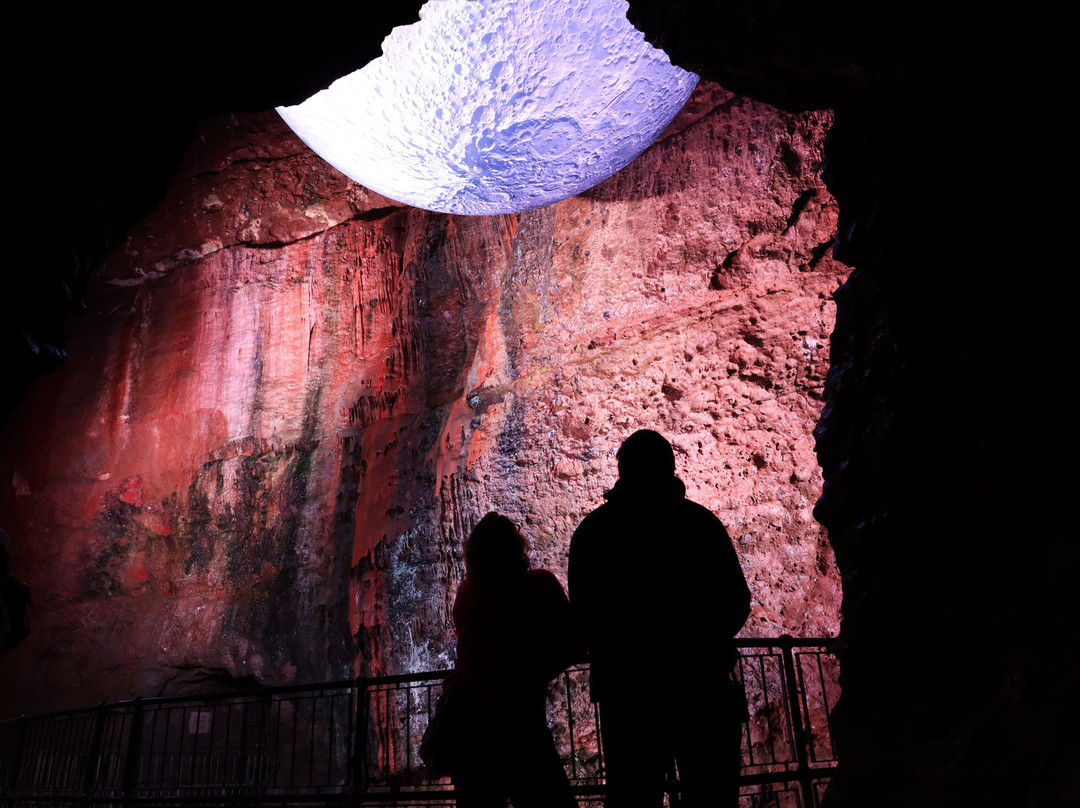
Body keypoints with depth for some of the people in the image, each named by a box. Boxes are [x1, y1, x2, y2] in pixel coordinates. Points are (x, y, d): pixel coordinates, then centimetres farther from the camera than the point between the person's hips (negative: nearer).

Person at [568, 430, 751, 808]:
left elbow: (580, 611, 5)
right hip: (700, 679, 0)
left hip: (624, 682, 1)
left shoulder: (591, 529, 3)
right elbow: (737, 600, 2)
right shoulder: (702, 521, 0)